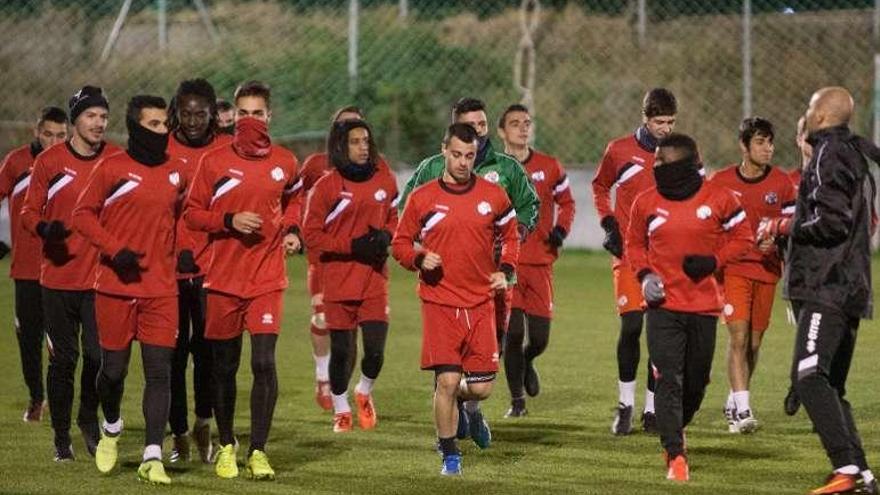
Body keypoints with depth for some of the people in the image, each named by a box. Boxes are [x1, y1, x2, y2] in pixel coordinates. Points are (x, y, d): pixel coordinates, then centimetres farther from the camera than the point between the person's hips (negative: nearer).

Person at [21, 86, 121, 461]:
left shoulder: (117, 160, 3)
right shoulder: (49, 161, -1)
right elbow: (29, 211, 3)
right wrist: (44, 228, -18)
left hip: (101, 276, 0)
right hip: (58, 277, 0)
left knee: (98, 355, -6)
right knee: (63, 358, 5)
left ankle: (89, 420, 20)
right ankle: (62, 437, 16)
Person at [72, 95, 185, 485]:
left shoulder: (176, 171, 8)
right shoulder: (111, 168, -4)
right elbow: (83, 214, -1)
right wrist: (115, 250, -12)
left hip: (160, 288, 2)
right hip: (116, 287, -2)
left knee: (159, 371, -7)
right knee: (113, 369, 6)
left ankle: (153, 457, -7)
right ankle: (111, 429, 36)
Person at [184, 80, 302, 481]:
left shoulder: (285, 163, 5)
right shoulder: (214, 162, -2)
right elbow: (191, 213, 1)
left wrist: (292, 230, 5)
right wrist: (229, 221, -14)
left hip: (267, 279, 0)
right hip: (222, 279, 0)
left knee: (264, 362, -11)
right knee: (224, 367, 8)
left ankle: (258, 451, -2)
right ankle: (226, 446, 24)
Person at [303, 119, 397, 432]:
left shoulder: (385, 181, 5)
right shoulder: (326, 187, -6)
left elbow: (394, 217, 19)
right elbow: (311, 236, -6)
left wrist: (386, 236, -4)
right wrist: (352, 246, -16)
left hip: (374, 280, 2)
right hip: (338, 282, -2)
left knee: (375, 350, -6)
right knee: (341, 351, 4)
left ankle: (364, 393, 26)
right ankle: (341, 410, 26)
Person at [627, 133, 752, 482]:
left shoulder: (718, 199, -4)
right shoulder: (646, 203, 0)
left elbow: (742, 237, 5)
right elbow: (635, 244, 14)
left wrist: (713, 261, -11)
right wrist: (644, 274, -5)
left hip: (704, 305, 1)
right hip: (663, 305, -1)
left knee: (696, 382, 12)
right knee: (668, 380, -12)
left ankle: (674, 431, 39)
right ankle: (675, 456, -11)